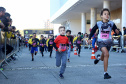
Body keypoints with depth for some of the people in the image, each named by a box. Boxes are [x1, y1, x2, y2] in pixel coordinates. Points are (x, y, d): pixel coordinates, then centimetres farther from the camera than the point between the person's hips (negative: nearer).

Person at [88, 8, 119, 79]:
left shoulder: (111, 23, -3)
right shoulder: (99, 24, -2)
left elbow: (116, 31, -2)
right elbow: (93, 30, 12)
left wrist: (117, 32, -25)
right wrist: (89, 38, 13)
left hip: (108, 42, 2)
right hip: (101, 41, -2)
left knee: (103, 58, 11)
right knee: (106, 54, -24)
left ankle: (99, 58, 51)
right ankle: (105, 73, -16)